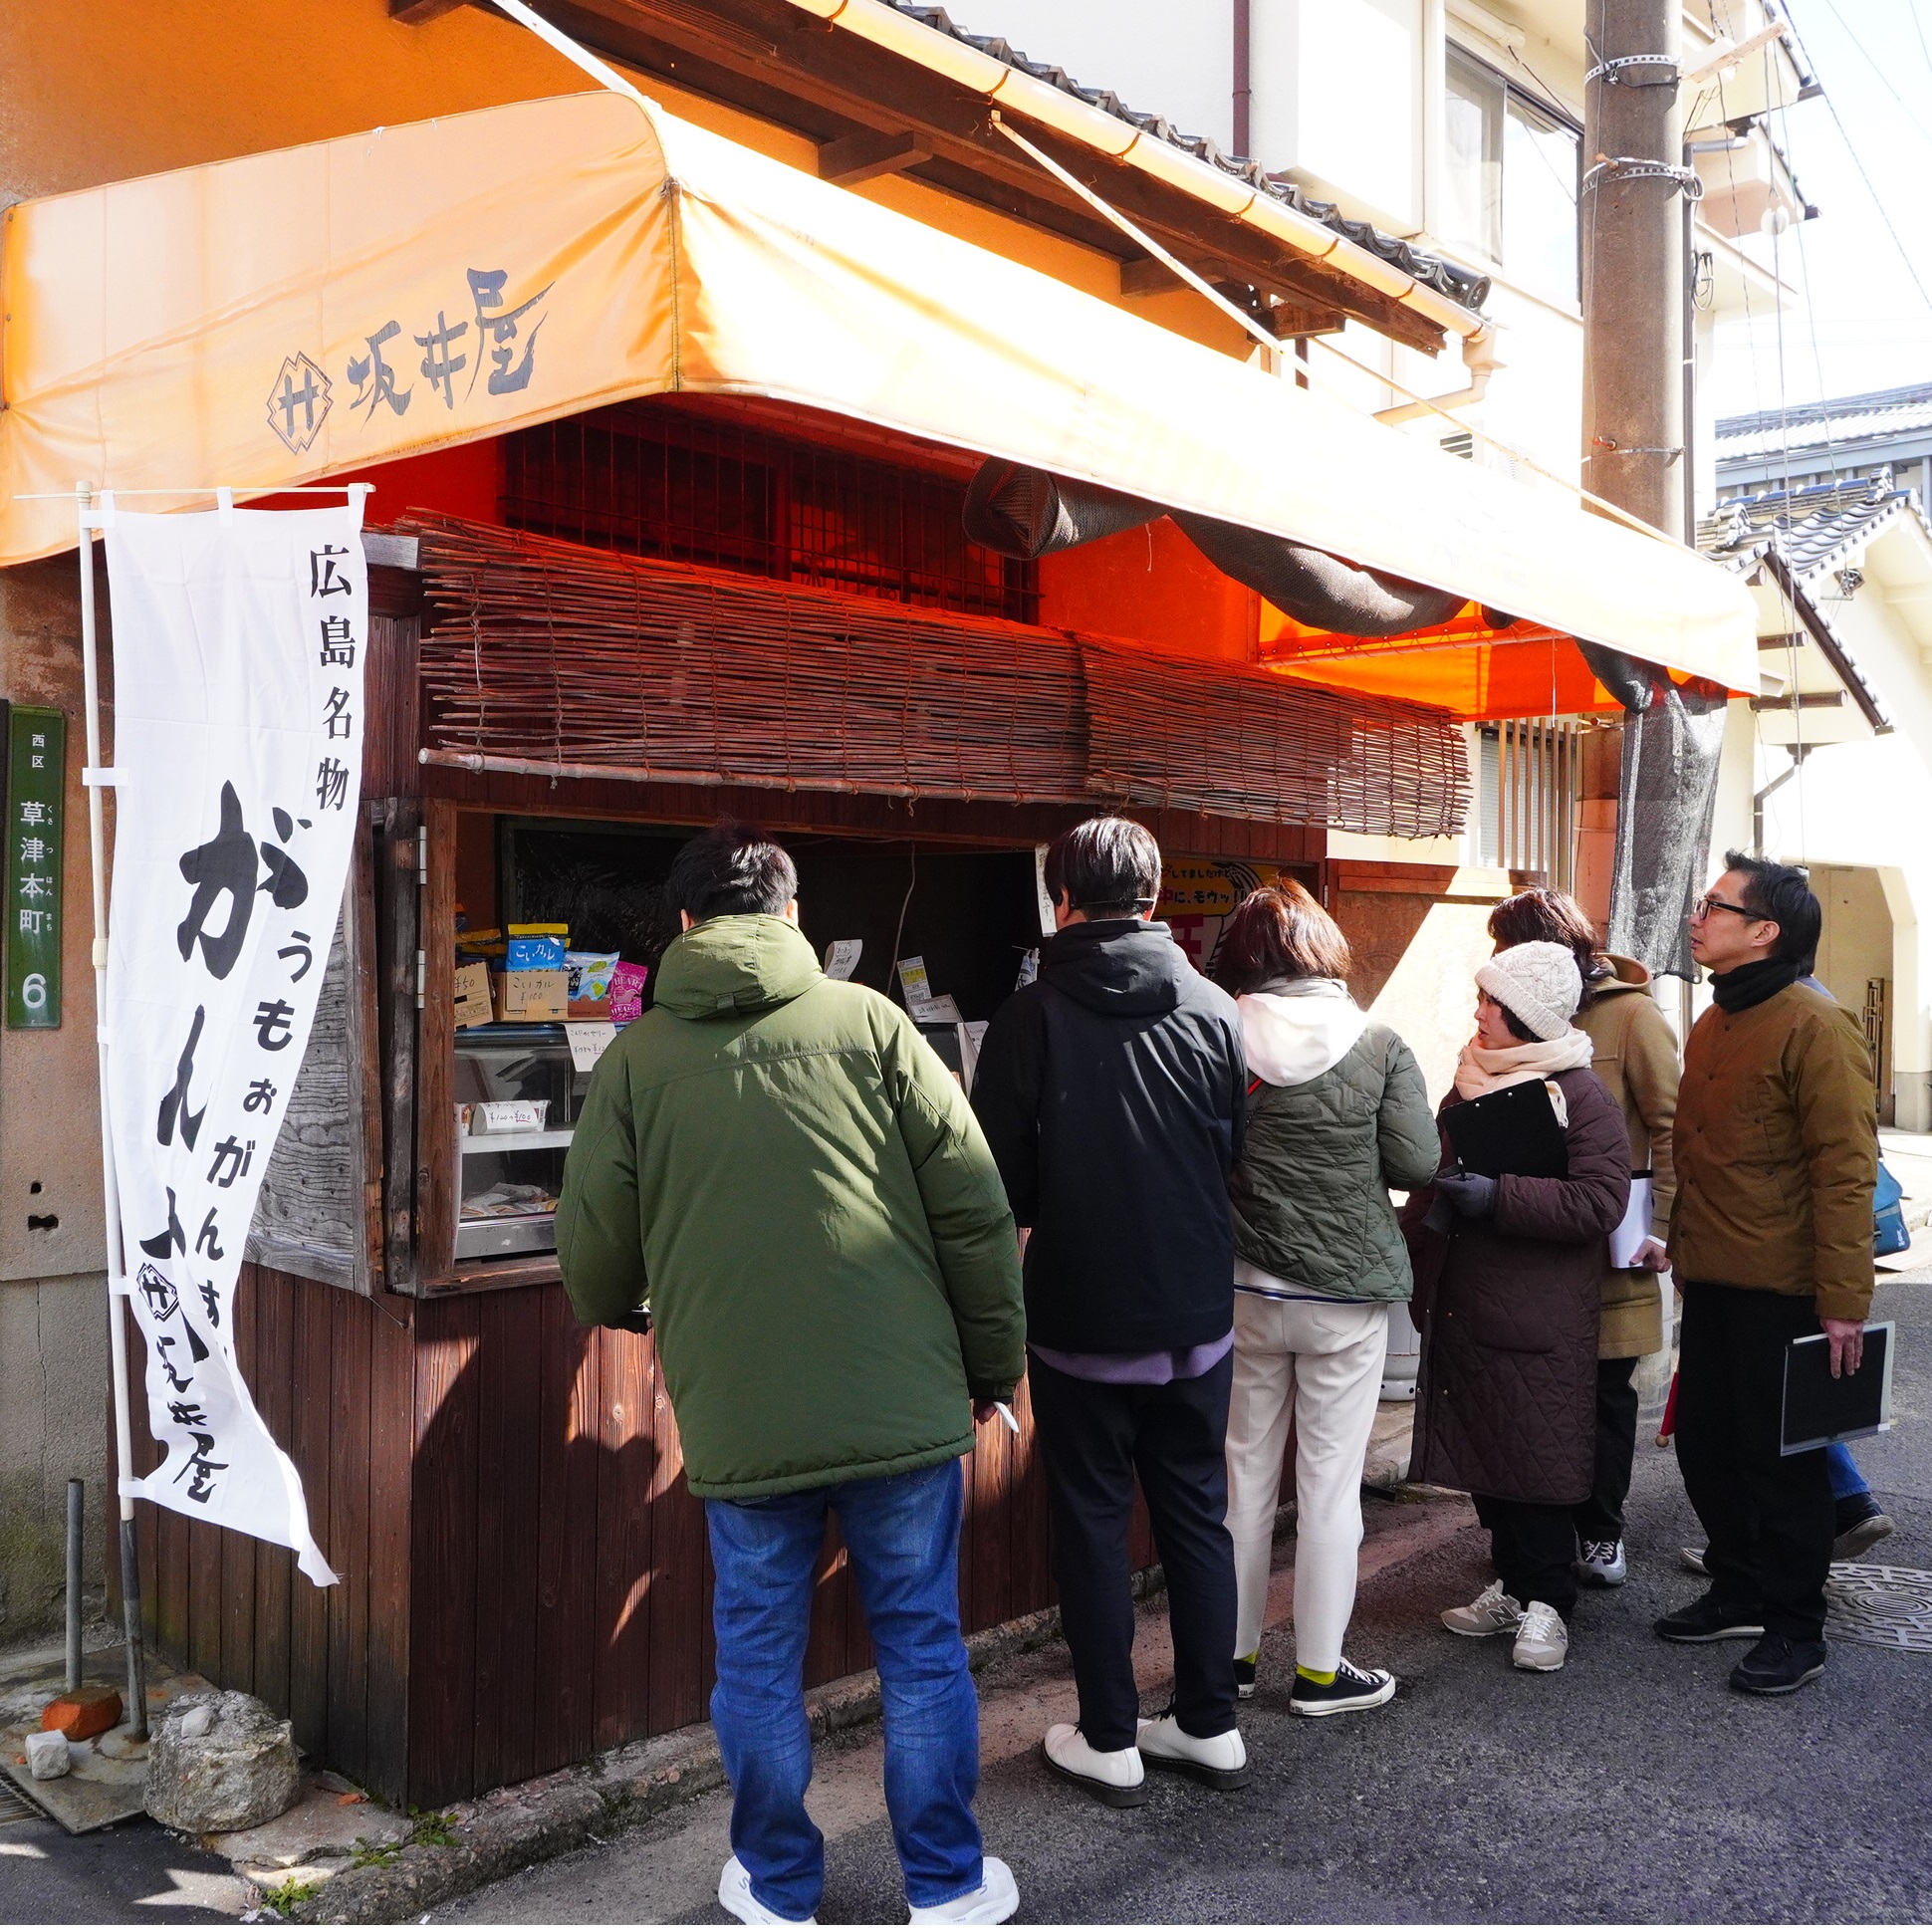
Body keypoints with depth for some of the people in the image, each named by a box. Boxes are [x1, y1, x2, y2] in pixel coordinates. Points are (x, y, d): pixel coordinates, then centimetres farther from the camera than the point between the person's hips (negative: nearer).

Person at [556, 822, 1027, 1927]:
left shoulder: (637, 1056, 1)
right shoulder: (870, 1021, -1)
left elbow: (595, 1246, 6)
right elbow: (975, 1209, -2)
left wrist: (622, 1308, 29)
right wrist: (994, 1363, 9)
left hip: (739, 1416, 0)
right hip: (903, 1401, 0)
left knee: (759, 1657, 17)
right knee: (923, 1646, 15)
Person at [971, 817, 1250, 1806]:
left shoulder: (1030, 1017, -12)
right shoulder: (1214, 1011, -4)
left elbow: (1001, 1185, -9)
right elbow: (1238, 1159, 6)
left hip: (1079, 1317, -3)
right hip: (1195, 1316, 3)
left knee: (1093, 1521, 10)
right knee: (1197, 1513, 16)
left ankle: (1109, 1742, 19)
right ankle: (1209, 1726, 26)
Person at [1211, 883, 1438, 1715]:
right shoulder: (1378, 1043, -8)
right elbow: (1417, 1163, -7)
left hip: (1242, 1289, 2)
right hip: (1346, 1291, -1)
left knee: (1244, 1473, 14)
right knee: (1330, 1482, 8)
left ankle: (1233, 1652, 26)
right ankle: (1320, 1670, 18)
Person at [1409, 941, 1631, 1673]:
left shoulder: (1581, 1096, -10)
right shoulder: (1470, 1083, 12)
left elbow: (1600, 1200, -19)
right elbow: (1434, 1175, 22)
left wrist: (1498, 1197, -24)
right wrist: (1420, 1234, 10)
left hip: (1539, 1323, -7)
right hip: (1464, 1309, 7)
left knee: (1537, 1463, 0)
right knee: (1482, 1455, 13)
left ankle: (1546, 1602, 14)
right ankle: (1511, 1584, 27)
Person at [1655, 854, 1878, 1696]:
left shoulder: (1814, 1028, -14)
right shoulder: (1710, 1027, 13)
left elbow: (1845, 1172, -18)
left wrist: (1843, 1302, -20)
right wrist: (1682, 1248, 14)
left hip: (1781, 1293, -8)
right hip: (1711, 1284, 8)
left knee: (1781, 1461, 4)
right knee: (1705, 1445, 15)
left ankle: (1794, 1627, 19)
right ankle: (1738, 1592, 32)